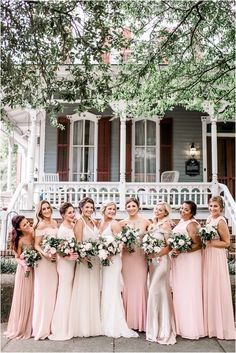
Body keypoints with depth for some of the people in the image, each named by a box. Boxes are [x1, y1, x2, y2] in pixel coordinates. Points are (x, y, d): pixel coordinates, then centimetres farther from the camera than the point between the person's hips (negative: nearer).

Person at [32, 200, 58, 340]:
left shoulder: (55, 222, 10)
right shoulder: (41, 225, -9)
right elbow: (36, 245, -12)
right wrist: (46, 254, -27)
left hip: (55, 260, 7)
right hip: (44, 260, -7)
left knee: (53, 292, 13)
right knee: (44, 293, -1)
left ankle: (51, 325, 26)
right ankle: (42, 327, 11)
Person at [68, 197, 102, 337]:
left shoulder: (94, 222, 12)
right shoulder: (80, 222, -8)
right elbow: (78, 242, -15)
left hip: (95, 260, 7)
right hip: (84, 259, -7)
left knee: (94, 291, 14)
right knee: (84, 291, 0)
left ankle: (93, 323, 25)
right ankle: (83, 325, 11)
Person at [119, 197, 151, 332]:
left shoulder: (145, 222, 2)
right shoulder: (122, 223, 4)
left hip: (141, 257, 0)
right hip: (127, 257, 1)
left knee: (141, 286, 1)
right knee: (128, 286, 4)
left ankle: (141, 321, 15)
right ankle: (129, 320, 18)